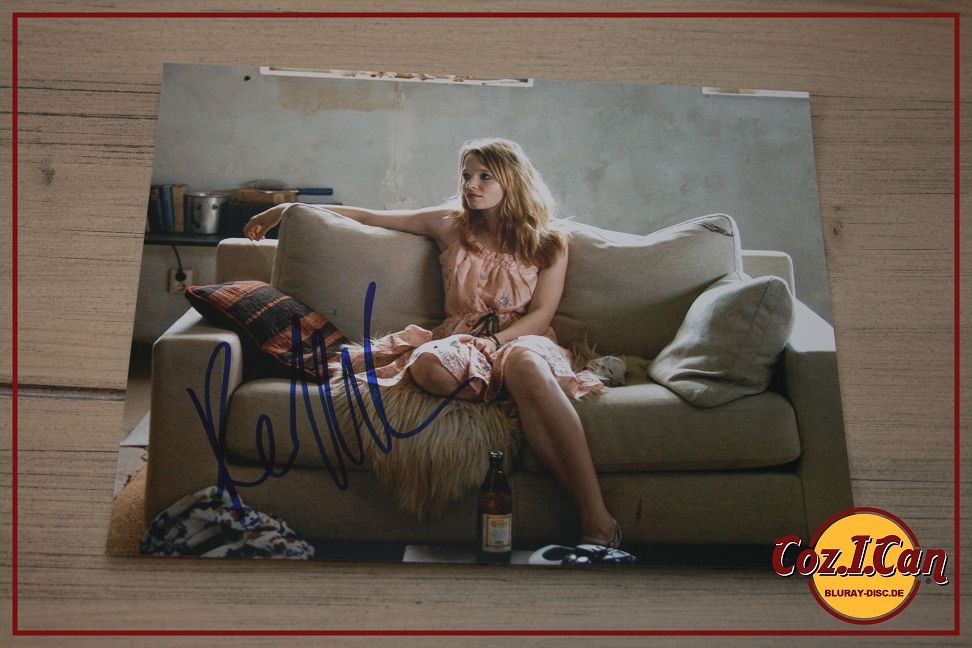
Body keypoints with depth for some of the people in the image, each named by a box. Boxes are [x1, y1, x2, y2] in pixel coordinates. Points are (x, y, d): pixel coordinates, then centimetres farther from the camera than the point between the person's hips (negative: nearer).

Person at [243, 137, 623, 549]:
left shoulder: (548, 242, 13)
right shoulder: (451, 225, 17)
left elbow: (541, 314, 4)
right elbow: (370, 217, 20)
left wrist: (490, 341, -13)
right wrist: (287, 209, 20)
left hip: (520, 341, -1)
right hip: (461, 339, 2)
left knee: (524, 362, -42)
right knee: (430, 365, -38)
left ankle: (596, 519, -49)